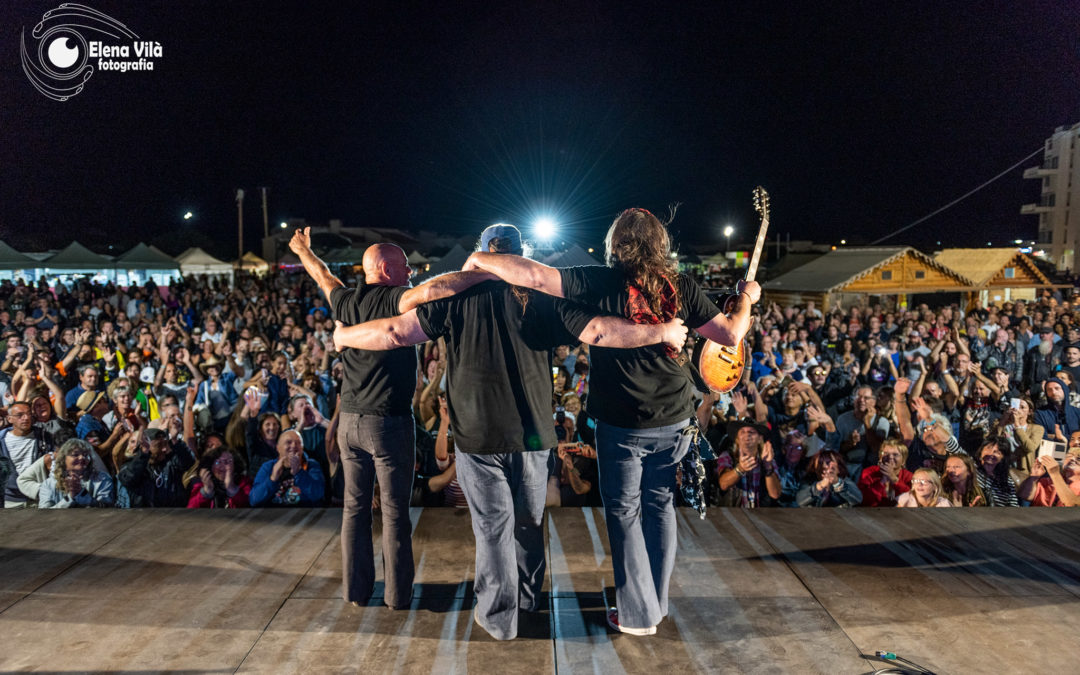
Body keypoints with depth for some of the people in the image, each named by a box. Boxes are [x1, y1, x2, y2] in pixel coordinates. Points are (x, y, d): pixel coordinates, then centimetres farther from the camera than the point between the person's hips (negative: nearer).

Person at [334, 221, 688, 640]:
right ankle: (528, 597, 41)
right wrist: (663, 332, -1)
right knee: (529, 521, 20)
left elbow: (396, 332, -8)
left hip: (479, 435, -2)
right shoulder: (545, 298, -3)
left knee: (492, 526, 11)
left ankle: (498, 616, 23)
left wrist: (343, 336, 9)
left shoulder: (458, 297, -6)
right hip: (532, 433, 2)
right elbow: (599, 331, -12)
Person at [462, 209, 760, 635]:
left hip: (622, 421, -4)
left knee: (624, 511, 9)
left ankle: (638, 613, 18)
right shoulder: (679, 287, -2)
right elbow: (731, 335, 2)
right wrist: (746, 299, 21)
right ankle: (657, 603, 30)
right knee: (660, 505, 17)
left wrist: (480, 260, -3)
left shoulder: (602, 283, -11)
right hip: (674, 419, 4)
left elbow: (532, 275, -18)